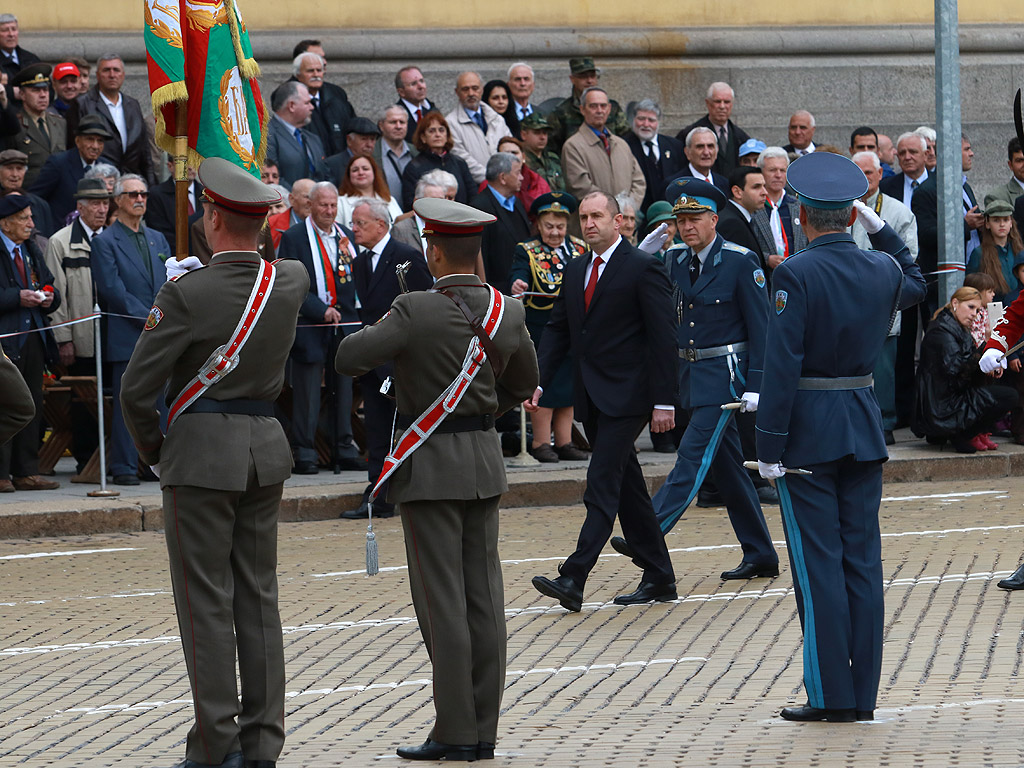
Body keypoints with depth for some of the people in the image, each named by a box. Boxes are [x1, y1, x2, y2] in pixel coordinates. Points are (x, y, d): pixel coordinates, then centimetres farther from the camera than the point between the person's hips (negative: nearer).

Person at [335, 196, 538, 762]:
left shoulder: (416, 312, -17)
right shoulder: (508, 313, 2)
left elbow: (348, 359, -15)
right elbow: (524, 381, 18)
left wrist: (373, 334, 5)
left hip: (431, 465, -6)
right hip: (484, 461, 6)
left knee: (442, 600, -3)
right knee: (483, 596, 7)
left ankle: (455, 732, -2)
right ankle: (483, 733, 10)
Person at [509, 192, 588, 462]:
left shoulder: (580, 249, 9)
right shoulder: (527, 252, -3)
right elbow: (518, 277, -19)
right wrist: (518, 287, -42)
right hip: (540, 330, -4)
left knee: (568, 386, 6)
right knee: (545, 387, -5)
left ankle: (564, 442, 12)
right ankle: (541, 443, 1)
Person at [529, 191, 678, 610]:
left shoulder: (644, 268, -8)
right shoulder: (575, 270, 14)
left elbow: (663, 337, -10)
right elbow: (557, 329, 15)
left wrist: (664, 401, -14)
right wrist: (538, 382, 1)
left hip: (625, 397, -8)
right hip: (590, 398, 8)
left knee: (602, 485, -13)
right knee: (626, 486, 12)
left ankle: (573, 578, -20)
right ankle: (659, 578, 19)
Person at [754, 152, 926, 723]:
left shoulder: (796, 275, -14)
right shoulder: (882, 270, 3)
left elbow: (782, 366, -17)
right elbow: (916, 283, 29)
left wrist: (769, 446, -14)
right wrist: (880, 227, 27)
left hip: (808, 431, -5)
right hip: (865, 428, 5)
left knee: (818, 564, -1)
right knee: (863, 562, 7)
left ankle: (830, 696, -1)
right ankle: (863, 694, 9)